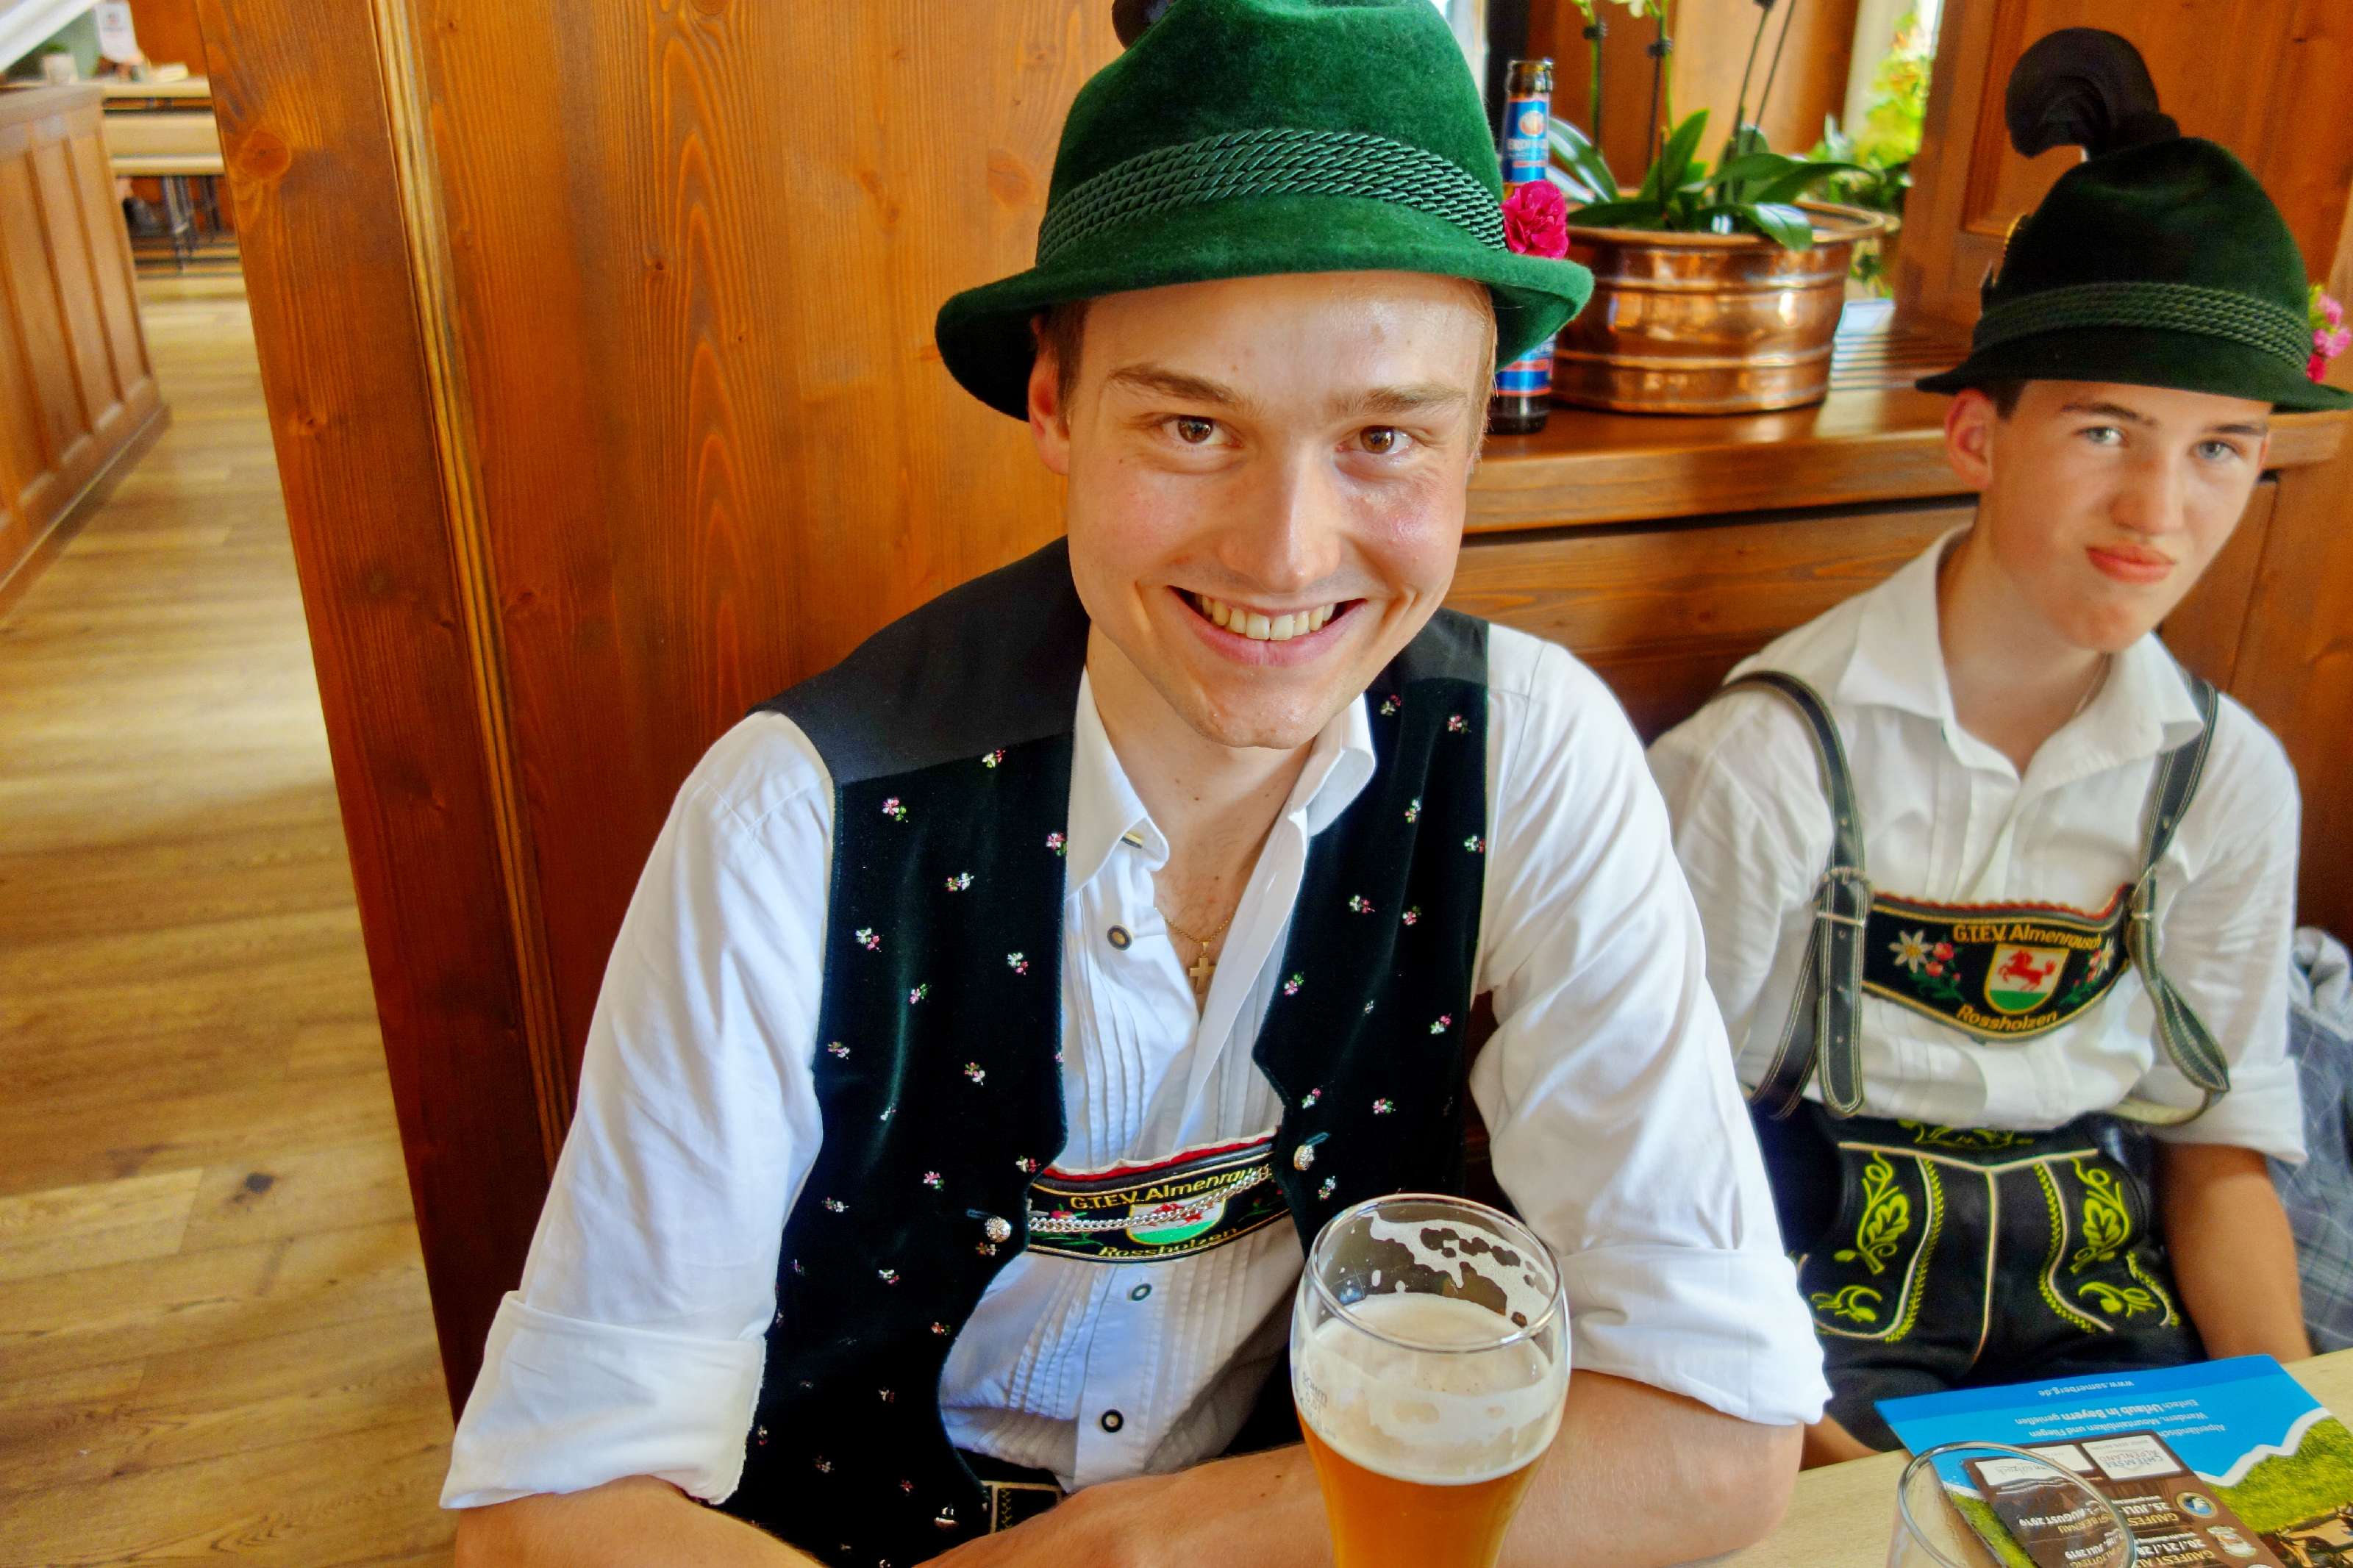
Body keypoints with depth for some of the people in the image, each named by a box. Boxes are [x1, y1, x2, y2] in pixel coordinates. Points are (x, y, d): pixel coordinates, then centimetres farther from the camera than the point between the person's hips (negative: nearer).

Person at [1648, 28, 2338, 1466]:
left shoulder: (2233, 779, 1)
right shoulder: (1770, 756, -16)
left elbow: (2221, 1148, 9)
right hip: (1817, 1319, -4)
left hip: (2102, 1321, 5)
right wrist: (1856, 1467, -18)